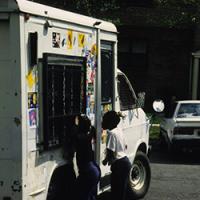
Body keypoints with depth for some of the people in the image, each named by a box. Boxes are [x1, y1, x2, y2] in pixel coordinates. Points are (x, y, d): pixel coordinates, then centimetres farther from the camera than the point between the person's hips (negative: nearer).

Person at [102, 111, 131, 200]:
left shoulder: (111, 133, -17)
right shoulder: (119, 129, 9)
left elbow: (110, 152, -22)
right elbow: (125, 146, 19)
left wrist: (105, 160, -4)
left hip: (118, 165, -9)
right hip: (125, 162, 9)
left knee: (116, 192, -2)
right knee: (122, 190, 17)